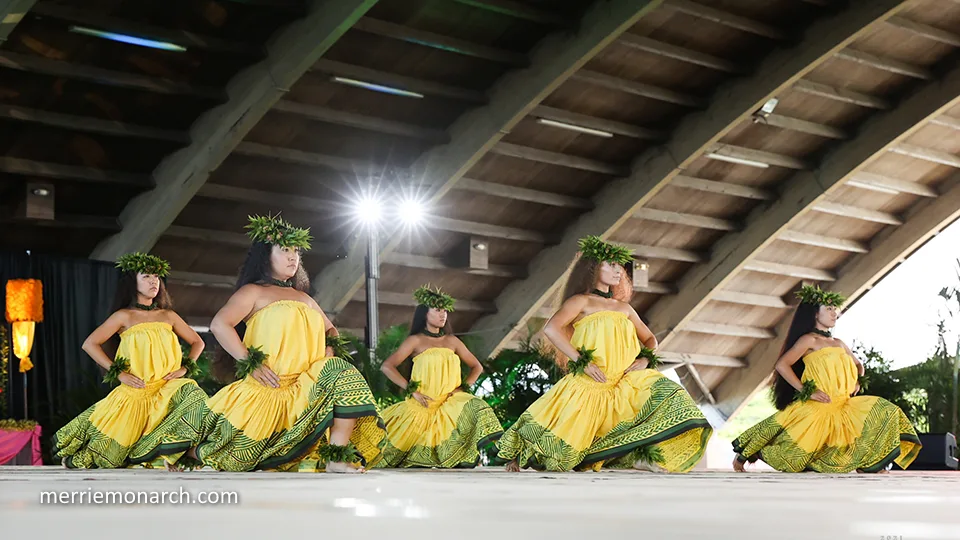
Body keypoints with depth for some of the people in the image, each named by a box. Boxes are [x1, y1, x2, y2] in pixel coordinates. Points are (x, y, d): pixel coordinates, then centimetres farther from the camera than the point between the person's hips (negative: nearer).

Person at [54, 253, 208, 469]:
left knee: (193, 396, -28)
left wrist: (185, 367, 4)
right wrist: (119, 374, -7)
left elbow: (197, 342, 22)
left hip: (166, 390, 3)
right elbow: (89, 344, -1)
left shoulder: (168, 316, 14)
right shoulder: (124, 316, 4)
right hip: (134, 392, -3)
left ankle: (165, 456, -24)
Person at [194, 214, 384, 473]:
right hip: (267, 387, -5)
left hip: (308, 386, 5)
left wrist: (327, 358, 8)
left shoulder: (304, 299, 28)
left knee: (342, 373, -24)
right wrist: (250, 365, -14)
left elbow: (330, 331, 32)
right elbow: (219, 325, -8)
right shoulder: (253, 292, 8)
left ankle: (336, 457, -31)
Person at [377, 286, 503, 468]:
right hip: (423, 404, -2)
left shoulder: (452, 341, 13)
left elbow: (477, 367, 20)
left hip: (450, 402, 2)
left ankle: (462, 459, -18)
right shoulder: (416, 340, 2)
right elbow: (387, 367, -6)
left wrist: (462, 388, 2)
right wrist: (412, 391, -11)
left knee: (475, 408, -24)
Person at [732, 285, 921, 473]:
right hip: (815, 408, -7)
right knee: (791, 453, -10)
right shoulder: (809, 340, -5)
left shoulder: (839, 344, 16)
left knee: (882, 412, -6)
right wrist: (806, 391, -17)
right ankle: (743, 455, 13)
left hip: (842, 407, 7)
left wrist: (857, 382, 13)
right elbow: (782, 365, -14)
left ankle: (868, 464, -2)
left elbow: (858, 364, 34)